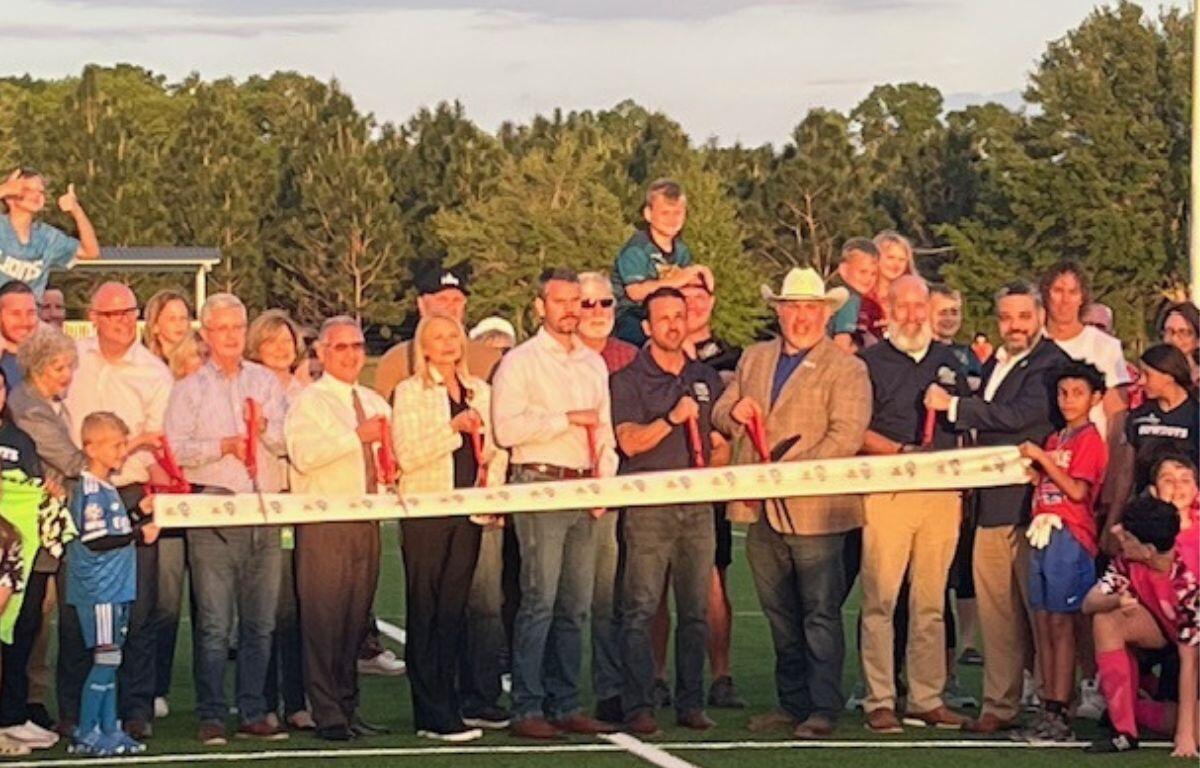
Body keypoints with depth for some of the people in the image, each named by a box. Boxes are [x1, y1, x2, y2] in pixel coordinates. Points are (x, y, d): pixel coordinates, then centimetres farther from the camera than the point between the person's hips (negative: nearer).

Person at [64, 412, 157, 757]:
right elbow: (95, 540, -20)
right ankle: (85, 735, -3)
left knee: (110, 662, 11)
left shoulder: (107, 489, 15)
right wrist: (139, 535, -15)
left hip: (115, 588, 10)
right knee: (105, 660, -8)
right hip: (99, 589, -10)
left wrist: (138, 512, 12)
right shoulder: (89, 489, -14)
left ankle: (109, 730, 16)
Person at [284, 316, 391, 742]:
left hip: (367, 520, 6)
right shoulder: (309, 401, -2)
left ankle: (349, 707, 17)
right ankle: (328, 715, -4)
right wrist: (357, 436, -21)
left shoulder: (375, 403, 19)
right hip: (323, 523, -6)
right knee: (324, 618, -7)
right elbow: (303, 454, -19)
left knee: (357, 618, 10)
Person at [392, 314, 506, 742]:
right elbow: (407, 455, -12)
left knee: (455, 608, 8)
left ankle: (447, 701, 16)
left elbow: (496, 449, 20)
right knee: (425, 612, -3)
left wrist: (493, 484, 2)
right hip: (426, 511, -5)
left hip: (468, 512, 5)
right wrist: (454, 428, -19)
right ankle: (432, 715, -2)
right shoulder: (410, 392, -1)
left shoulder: (479, 392, 14)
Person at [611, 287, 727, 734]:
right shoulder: (629, 380, 3)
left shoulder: (706, 379, 17)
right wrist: (671, 419, -19)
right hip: (649, 503, -4)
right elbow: (629, 441, -8)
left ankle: (691, 703, 9)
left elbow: (723, 443, 23)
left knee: (695, 610, 4)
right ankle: (638, 706, -7)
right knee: (641, 609, -8)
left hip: (698, 504, 4)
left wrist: (716, 461, 3)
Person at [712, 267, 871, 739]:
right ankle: (792, 703, 20)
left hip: (814, 510, -6)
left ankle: (823, 709, -1)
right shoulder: (754, 359, 17)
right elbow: (720, 414, 21)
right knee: (780, 615, 12)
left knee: (820, 614, -4)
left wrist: (793, 470, -21)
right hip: (762, 513, 6)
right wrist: (734, 412, -4)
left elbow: (846, 435, -13)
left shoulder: (846, 369, -2)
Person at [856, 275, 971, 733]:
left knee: (931, 603, 6)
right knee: (881, 599, -7)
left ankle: (928, 699, 10)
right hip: (887, 490, -4)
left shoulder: (947, 362, 18)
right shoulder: (869, 363, 5)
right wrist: (902, 451, -14)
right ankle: (880, 701, -4)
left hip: (942, 493, 4)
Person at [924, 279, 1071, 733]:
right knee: (995, 610, 9)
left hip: (1031, 503, -8)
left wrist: (953, 406, -13)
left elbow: (1021, 415, -20)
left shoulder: (1051, 363, -8)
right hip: (991, 506, 8)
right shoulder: (994, 365, 19)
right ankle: (1000, 707, 14)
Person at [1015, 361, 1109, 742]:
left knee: (1060, 625, -8)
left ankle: (1060, 715, -7)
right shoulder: (1054, 440, 19)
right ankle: (1047, 711, 9)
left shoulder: (1090, 440, -6)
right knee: (1043, 626, 6)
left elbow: (1077, 490, -16)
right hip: (1043, 534, 8)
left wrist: (1042, 458, -15)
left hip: (1070, 536, -8)